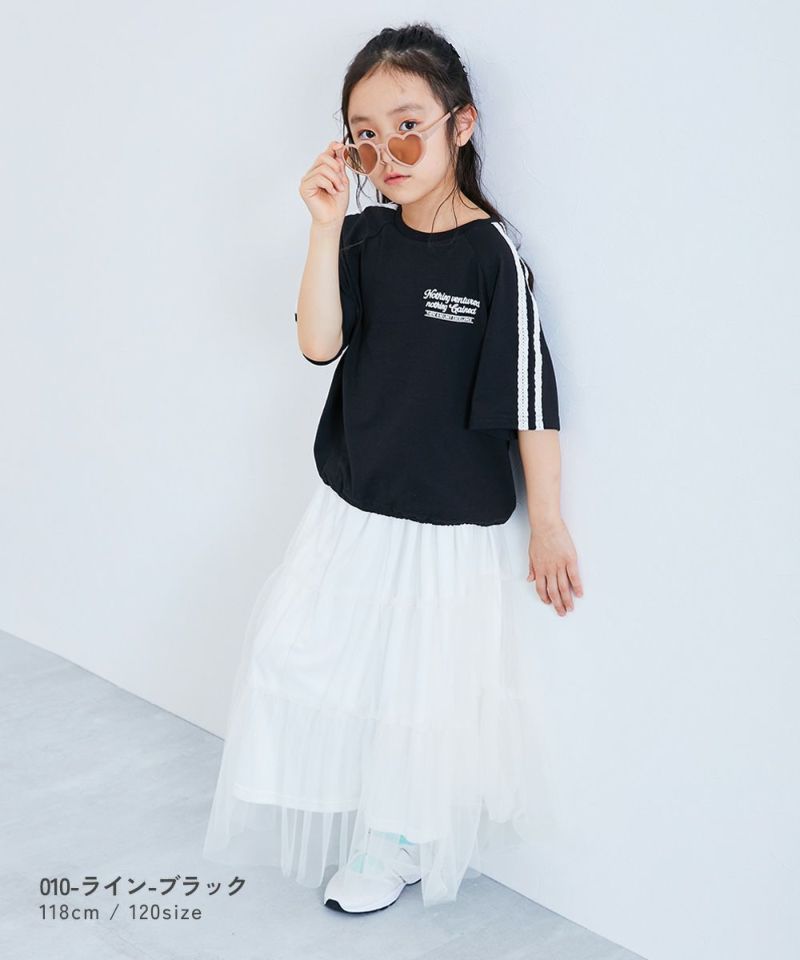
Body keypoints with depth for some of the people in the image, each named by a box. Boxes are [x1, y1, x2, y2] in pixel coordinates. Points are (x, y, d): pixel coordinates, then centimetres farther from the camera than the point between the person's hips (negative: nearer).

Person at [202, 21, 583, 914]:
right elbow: (320, 343, -11)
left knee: (419, 686, 8)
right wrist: (326, 227, -19)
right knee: (293, 650, 11)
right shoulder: (364, 235, -1)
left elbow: (531, 396, -13)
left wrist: (548, 521, -10)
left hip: (447, 522, -5)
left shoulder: (492, 253, -16)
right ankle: (333, 807, 37)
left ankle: (398, 845, 34)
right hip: (349, 504, 5)